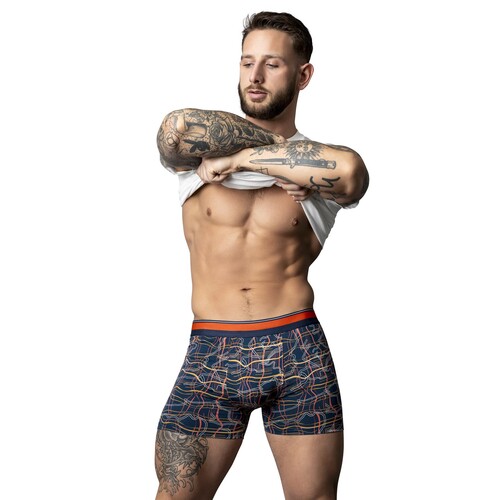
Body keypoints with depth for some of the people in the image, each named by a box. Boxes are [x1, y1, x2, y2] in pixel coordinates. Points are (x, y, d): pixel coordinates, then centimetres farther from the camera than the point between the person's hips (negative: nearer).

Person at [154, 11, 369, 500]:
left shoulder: (322, 164, 4)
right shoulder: (197, 152, 5)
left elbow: (349, 171, -21)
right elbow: (177, 127, -20)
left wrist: (240, 158, -17)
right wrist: (280, 147, -11)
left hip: (297, 353, 0)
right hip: (210, 355, 0)